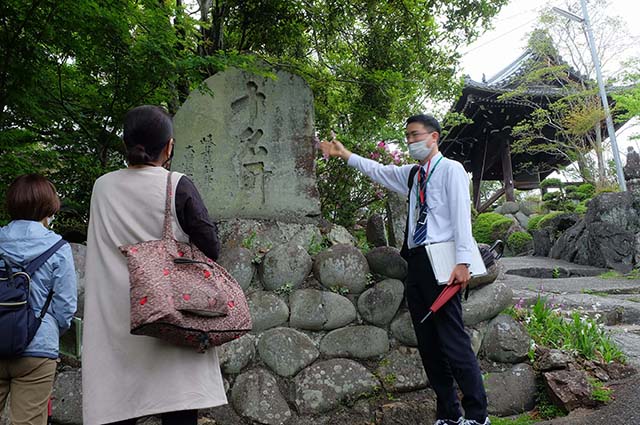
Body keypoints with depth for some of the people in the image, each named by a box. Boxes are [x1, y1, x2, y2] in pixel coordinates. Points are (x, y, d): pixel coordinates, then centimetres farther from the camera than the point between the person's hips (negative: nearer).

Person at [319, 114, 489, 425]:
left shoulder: (451, 169, -1)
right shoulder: (411, 175, 20)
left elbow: (461, 215, -10)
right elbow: (377, 171, 32)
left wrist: (462, 261, -18)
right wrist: (345, 155, 30)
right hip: (415, 260, 8)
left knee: (453, 340, -9)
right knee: (427, 341, 7)